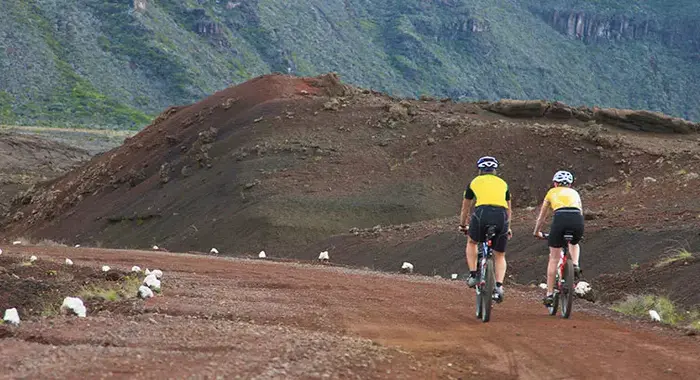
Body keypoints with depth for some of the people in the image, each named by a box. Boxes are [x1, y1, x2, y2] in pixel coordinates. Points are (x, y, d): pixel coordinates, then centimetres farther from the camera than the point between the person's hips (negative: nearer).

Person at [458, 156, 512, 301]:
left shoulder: (474, 182, 23)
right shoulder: (502, 183, 27)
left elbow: (466, 208, 34)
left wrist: (462, 226, 50)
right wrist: (507, 228, 53)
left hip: (482, 214, -1)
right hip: (501, 216, 1)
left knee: (472, 242, 29)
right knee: (500, 256, 17)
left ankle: (473, 275, 18)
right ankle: (499, 285, -3)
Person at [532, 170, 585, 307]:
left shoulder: (552, 192, 29)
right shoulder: (574, 193, 33)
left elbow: (541, 217, 37)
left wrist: (537, 232, 53)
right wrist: (577, 230, 57)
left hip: (560, 219, -2)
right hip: (577, 219, 2)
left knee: (554, 258, 10)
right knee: (574, 244, 36)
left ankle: (549, 294, 10)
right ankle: (575, 266, 9)